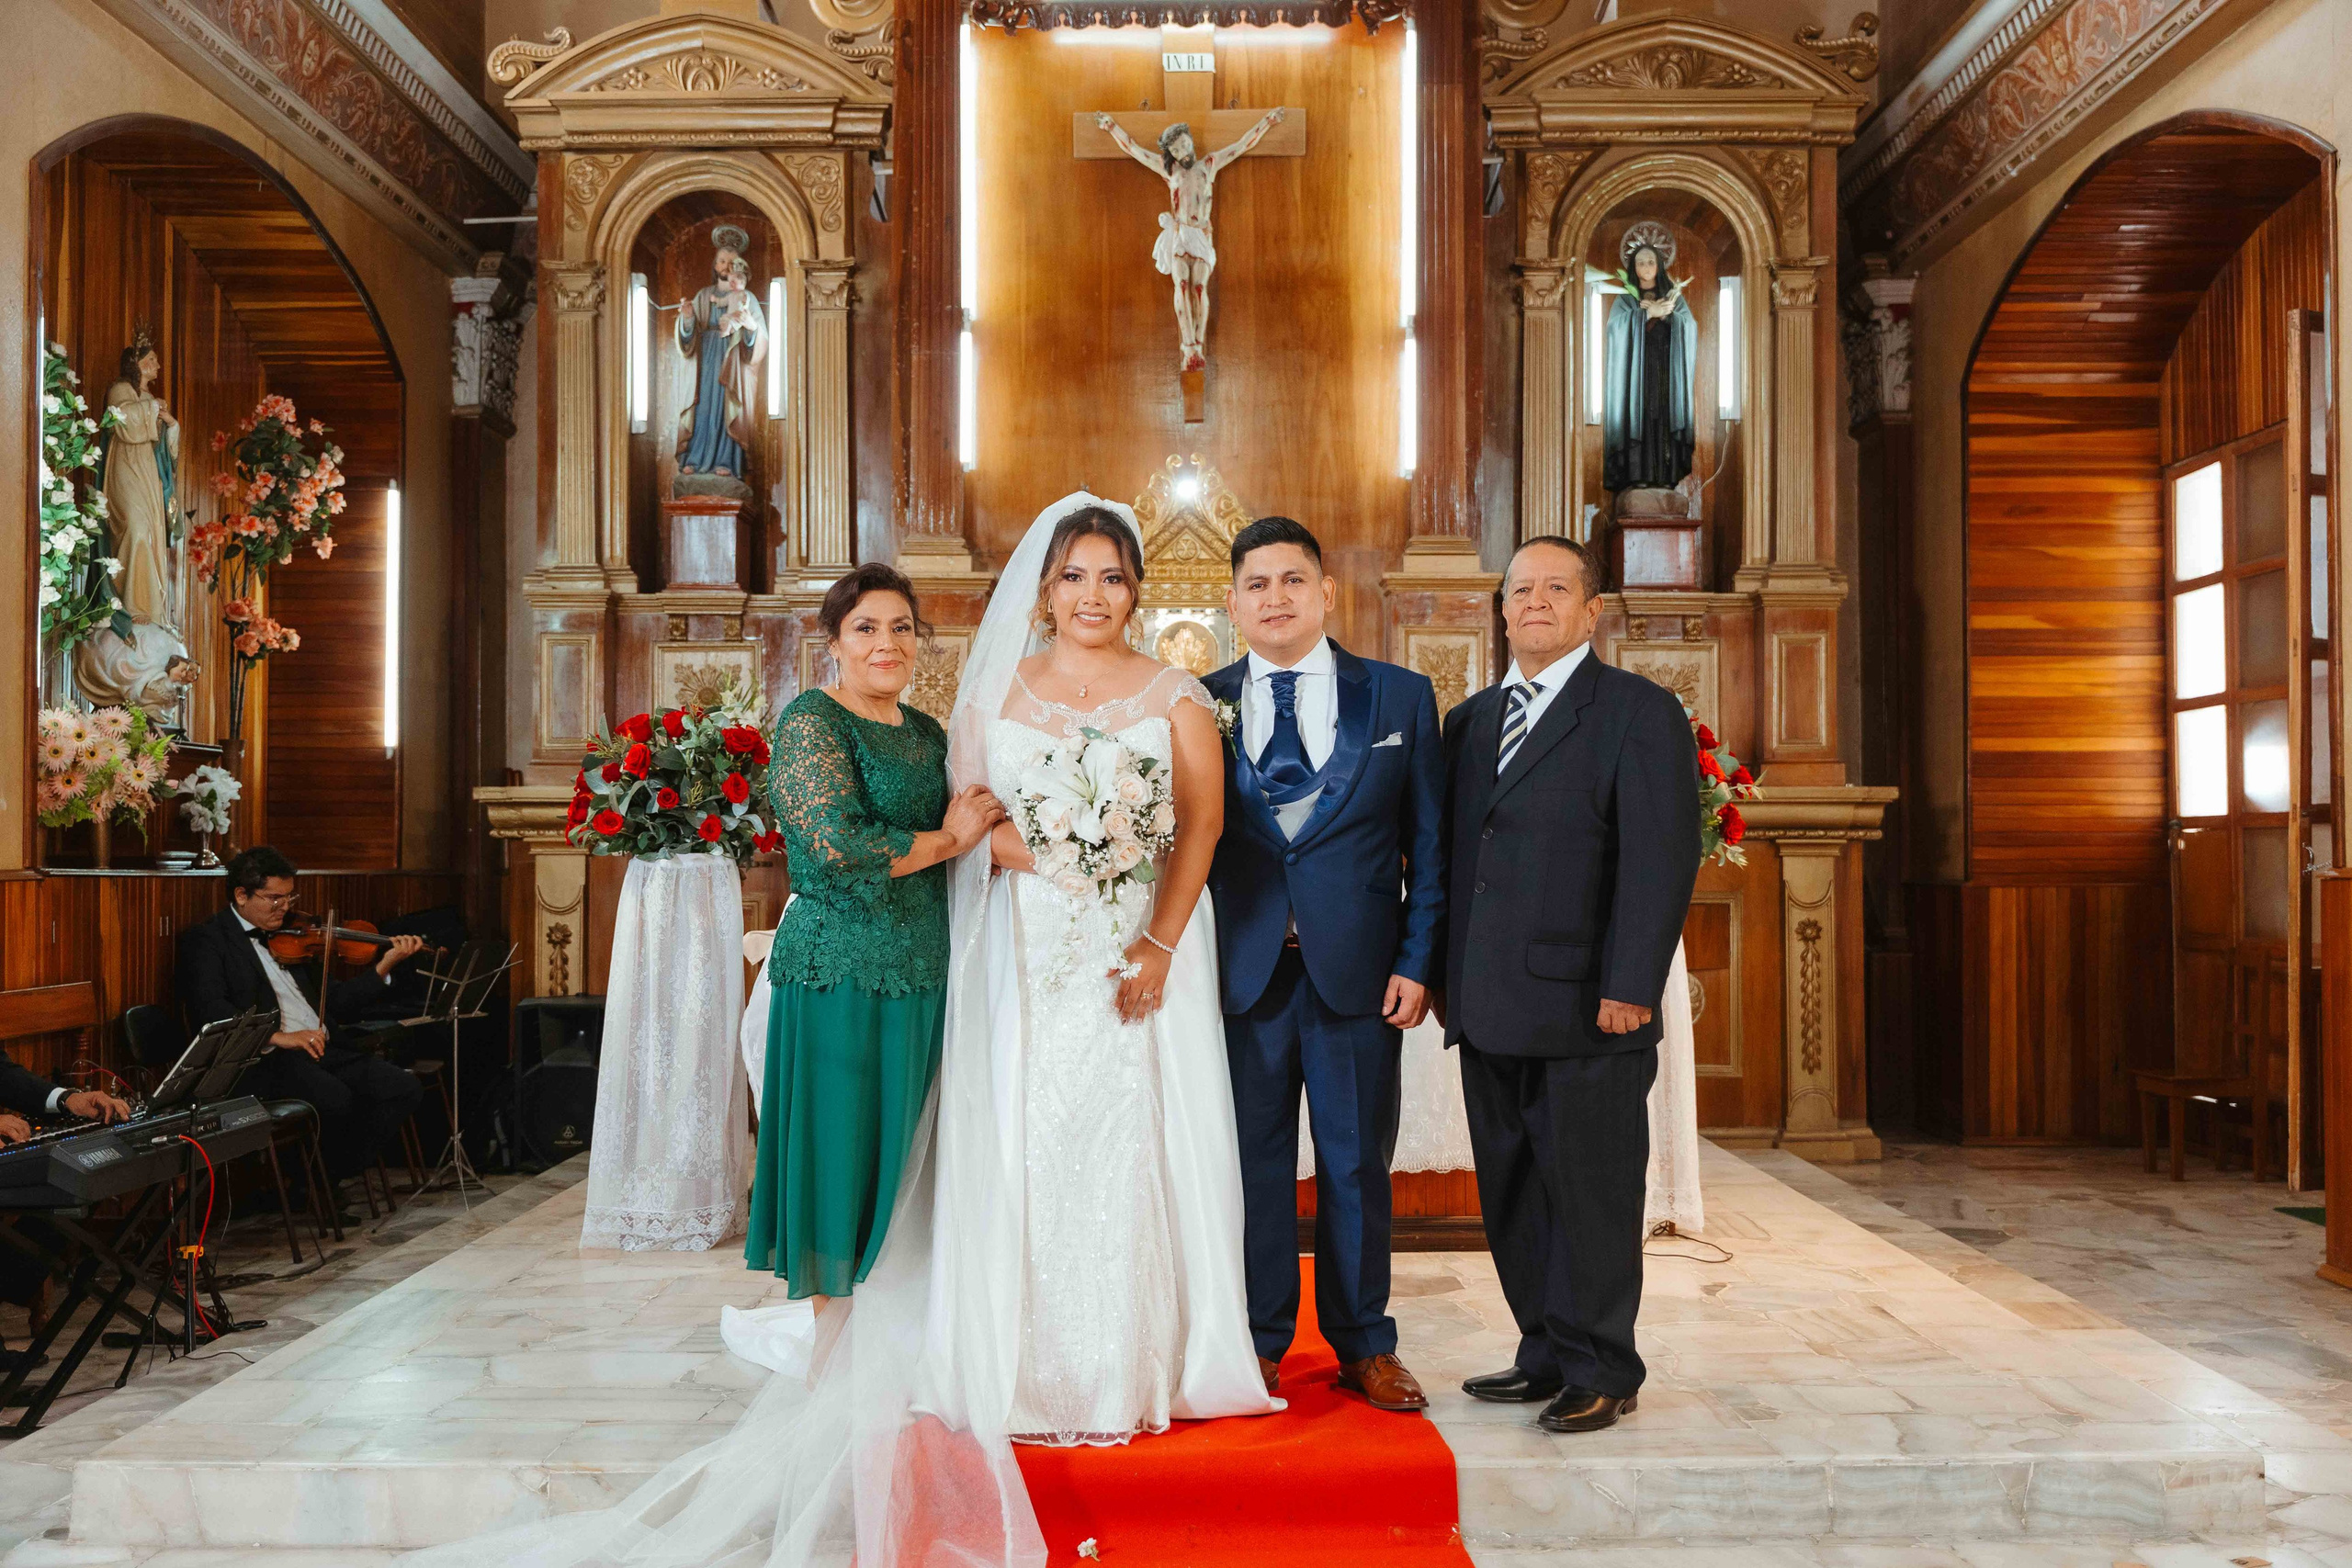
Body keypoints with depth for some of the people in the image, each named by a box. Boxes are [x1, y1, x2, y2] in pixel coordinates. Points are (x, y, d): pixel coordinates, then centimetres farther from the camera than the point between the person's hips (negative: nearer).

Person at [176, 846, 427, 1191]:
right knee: (334, 1098, -34)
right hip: (264, 1060, -7)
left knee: (404, 1087, -16)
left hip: (323, 1050, 7)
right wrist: (277, 1036, -24)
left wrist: (385, 965, 12)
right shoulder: (206, 939, 3)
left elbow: (330, 1004, 23)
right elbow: (209, 1011, -14)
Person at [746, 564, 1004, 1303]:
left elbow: (969, 824, 21)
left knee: (902, 1151, 13)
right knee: (841, 1148, 1)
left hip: (921, 973, 7)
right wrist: (946, 840, -10)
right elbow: (837, 845, -21)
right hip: (842, 969, -7)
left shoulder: (926, 731, 14)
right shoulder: (813, 719, -8)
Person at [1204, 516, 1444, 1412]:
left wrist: (1417, 962, -3)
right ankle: (1260, 1341, 26)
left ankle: (1364, 1345, 26)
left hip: (1361, 971, 0)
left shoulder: (1400, 698, 4)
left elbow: (1429, 844, 4)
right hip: (1243, 970, 0)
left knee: (1358, 1162, 10)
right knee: (1253, 1160, 9)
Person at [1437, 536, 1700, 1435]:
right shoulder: (1470, 721, 16)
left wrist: (1629, 988, -17)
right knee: (1512, 1197, 13)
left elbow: (1661, 860, -11)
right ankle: (1547, 1357, 26)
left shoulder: (1641, 713, -3)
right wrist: (1444, 974, 12)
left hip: (1586, 1010, -6)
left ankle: (1600, 1375, 18)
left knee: (1590, 1195, 3)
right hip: (1489, 1013, 6)